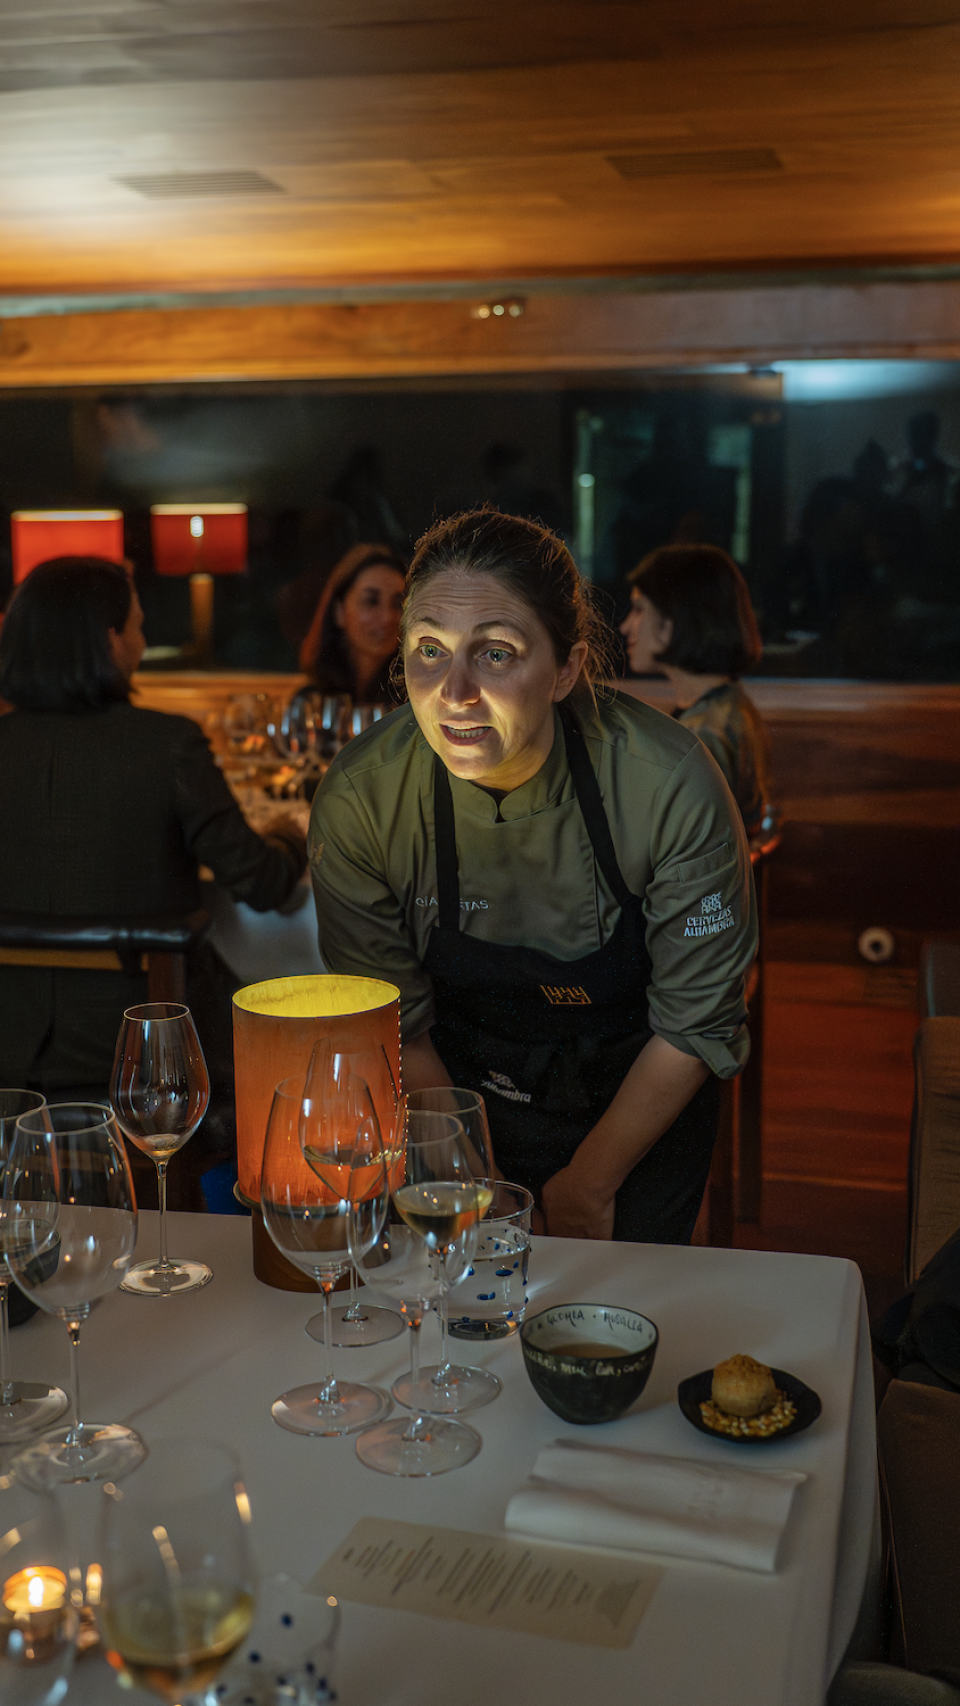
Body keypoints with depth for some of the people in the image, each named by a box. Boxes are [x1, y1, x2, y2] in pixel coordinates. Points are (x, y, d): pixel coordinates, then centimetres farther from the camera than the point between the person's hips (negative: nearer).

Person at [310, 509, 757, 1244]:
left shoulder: (670, 785, -29)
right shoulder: (358, 799, -24)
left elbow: (698, 1023, -15)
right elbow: (393, 1022, -9)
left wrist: (590, 1183, -8)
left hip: (638, 1107, -1)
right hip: (461, 1093, 1)